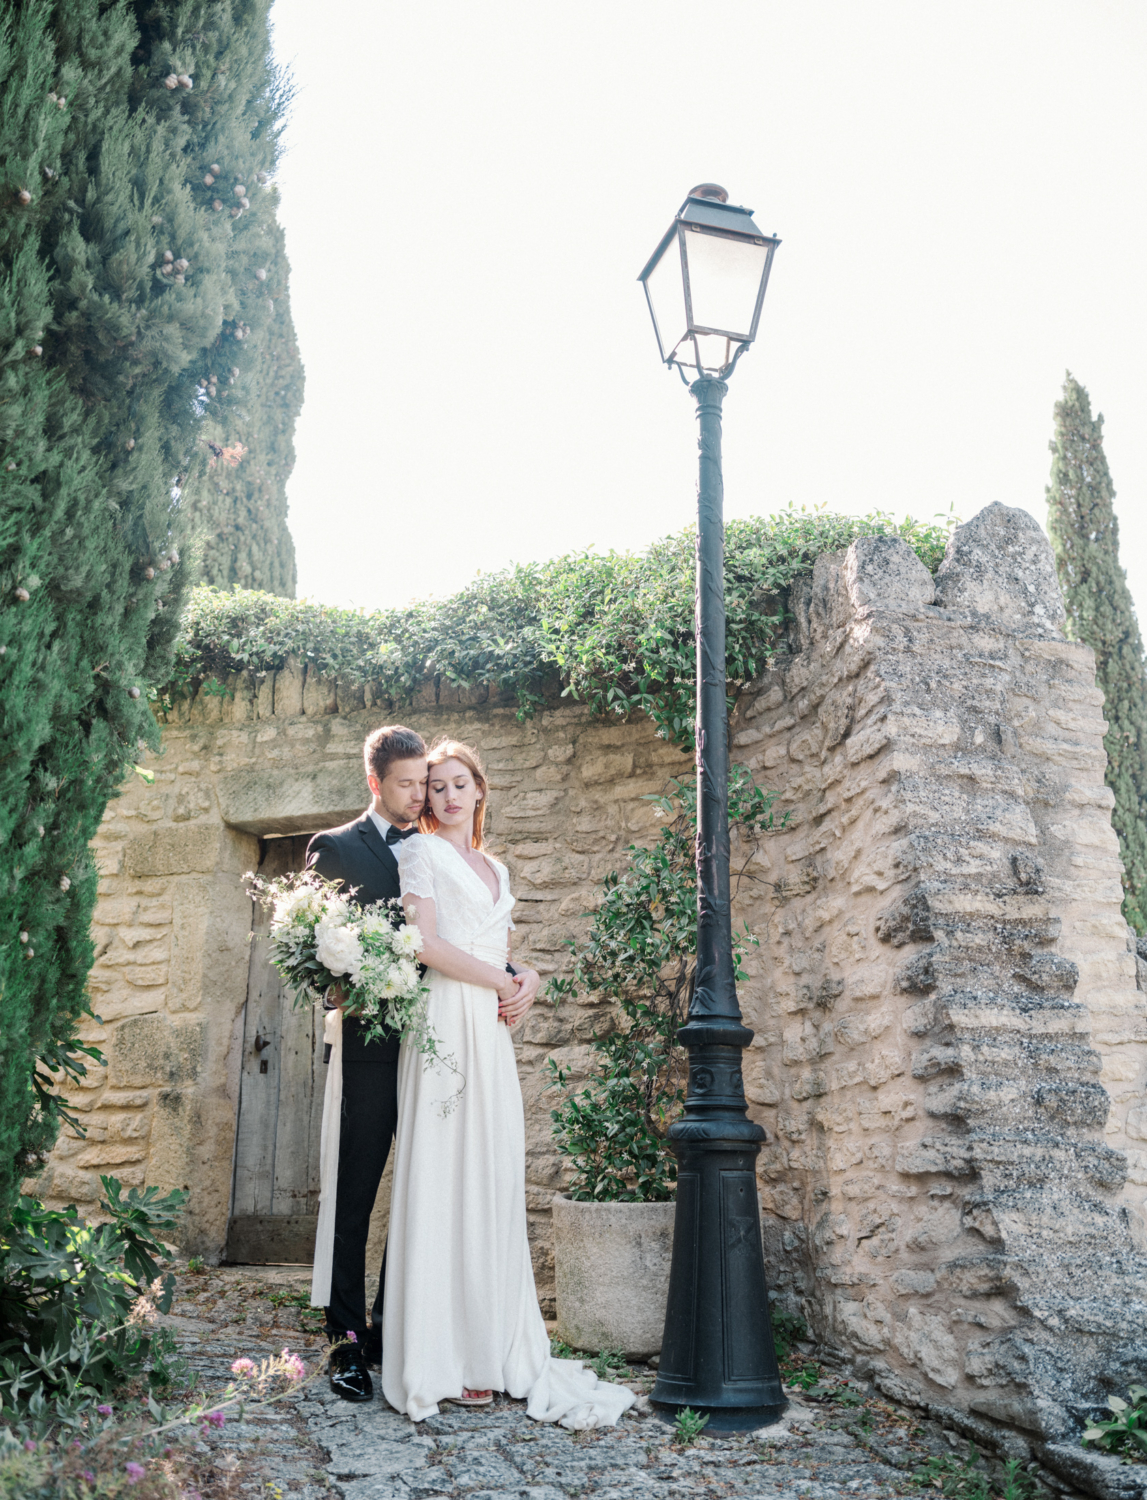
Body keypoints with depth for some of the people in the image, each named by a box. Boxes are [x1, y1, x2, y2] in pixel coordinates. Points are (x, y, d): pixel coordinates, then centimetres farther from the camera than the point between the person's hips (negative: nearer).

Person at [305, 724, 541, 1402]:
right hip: (371, 1043, -4)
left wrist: (523, 973, -7)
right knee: (353, 1193, 2)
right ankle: (349, 1340, 11)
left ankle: (393, 1329, 20)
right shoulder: (336, 847, 5)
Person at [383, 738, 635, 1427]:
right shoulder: (421, 851, 2)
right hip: (446, 1025, -6)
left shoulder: (496, 867, 22)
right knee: (445, 1179, -7)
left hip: (493, 1033, 6)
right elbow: (426, 943, -9)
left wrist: (516, 992, 2)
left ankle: (492, 1350, 11)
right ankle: (442, 1361, -1)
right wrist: (498, 982, -5)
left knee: (493, 1182, 4)